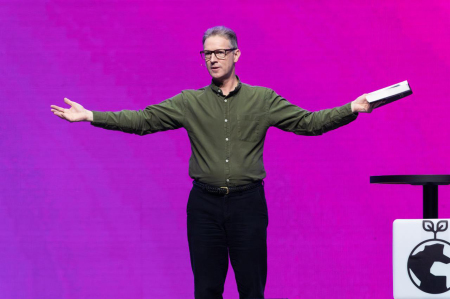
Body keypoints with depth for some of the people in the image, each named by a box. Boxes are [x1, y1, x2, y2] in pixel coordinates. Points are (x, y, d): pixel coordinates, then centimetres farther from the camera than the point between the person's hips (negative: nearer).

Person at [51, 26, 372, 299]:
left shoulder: (263, 100, 4)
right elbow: (142, 120, 1)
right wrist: (90, 116, -7)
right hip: (205, 205, 1)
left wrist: (352, 109, -12)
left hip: (247, 203, -1)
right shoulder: (190, 102, 5)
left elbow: (308, 122, 0)